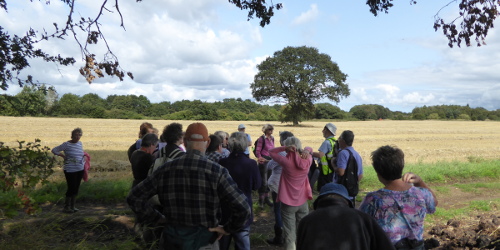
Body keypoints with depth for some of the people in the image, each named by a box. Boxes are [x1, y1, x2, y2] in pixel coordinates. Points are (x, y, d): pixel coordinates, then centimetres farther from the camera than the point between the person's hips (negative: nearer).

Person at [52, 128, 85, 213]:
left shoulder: (80, 144, 9)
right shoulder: (66, 144, -8)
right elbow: (54, 150, -2)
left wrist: (84, 164, 15)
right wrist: (63, 156, -8)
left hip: (80, 170, 6)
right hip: (70, 171, -6)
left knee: (76, 188, 9)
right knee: (71, 188, -5)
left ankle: (72, 206, 20)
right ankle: (66, 207, 10)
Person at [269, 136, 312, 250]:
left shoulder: (286, 161, -19)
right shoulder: (308, 160, -8)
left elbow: (271, 152, -6)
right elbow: (309, 152, 15)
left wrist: (284, 148, -19)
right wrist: (302, 150, -5)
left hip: (288, 203, -4)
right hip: (303, 202, 4)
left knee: (289, 233, 7)